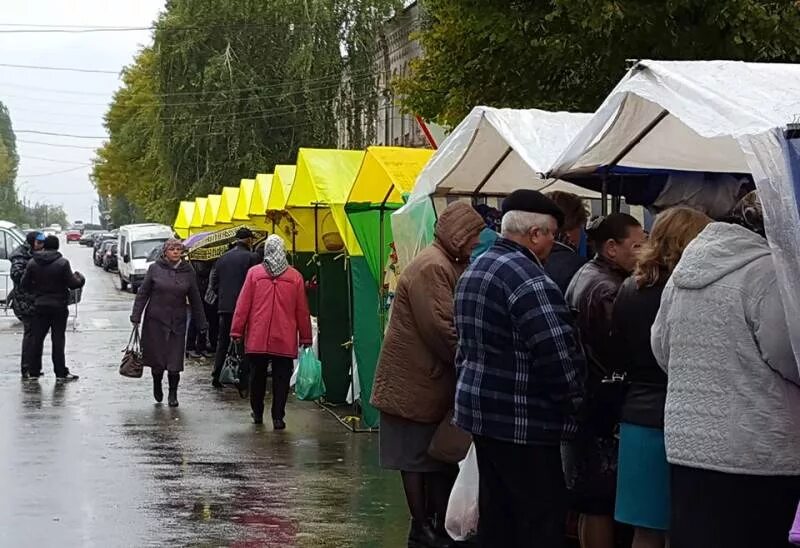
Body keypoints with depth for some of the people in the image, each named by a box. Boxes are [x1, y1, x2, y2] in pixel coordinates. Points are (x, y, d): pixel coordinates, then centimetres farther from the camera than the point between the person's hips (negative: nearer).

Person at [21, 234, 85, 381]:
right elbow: (72, 283, -12)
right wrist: (80, 278, 9)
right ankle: (61, 373, 2)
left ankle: (33, 371, 14)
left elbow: (24, 284, 1)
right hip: (59, 306, -3)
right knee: (58, 339, 1)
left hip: (40, 305, 3)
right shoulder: (62, 263, -13)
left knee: (37, 339, 10)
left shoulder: (32, 263, -2)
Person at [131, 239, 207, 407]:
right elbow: (143, 293, 2)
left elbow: (195, 299, 8)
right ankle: (157, 385, 32)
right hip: (155, 320, -1)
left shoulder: (187, 271, 3)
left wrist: (202, 323, 7)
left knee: (175, 361, -3)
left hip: (177, 322, 1)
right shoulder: (155, 269, -1)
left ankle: (173, 394, 11)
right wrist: (136, 316, -4)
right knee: (157, 357, 5)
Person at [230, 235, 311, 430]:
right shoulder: (295, 277, -1)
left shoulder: (254, 273, -3)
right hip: (285, 340, -1)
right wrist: (305, 337, 11)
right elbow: (302, 311, 3)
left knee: (257, 377, 15)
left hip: (257, 339, 1)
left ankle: (257, 414, 24)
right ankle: (278, 418, 0)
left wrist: (236, 331, 5)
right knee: (281, 379, 4)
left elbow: (243, 304, -1)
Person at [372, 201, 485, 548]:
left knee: (436, 456, 14)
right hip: (416, 381, -10)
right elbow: (442, 330, -23)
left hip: (430, 379, 10)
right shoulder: (432, 267, -18)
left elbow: (453, 321, 18)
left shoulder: (445, 265, 13)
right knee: (417, 458, 0)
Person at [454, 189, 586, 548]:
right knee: (542, 518, -3)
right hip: (522, 423, -10)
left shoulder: (474, 271, 13)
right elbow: (559, 354, -23)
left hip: (481, 411, 10)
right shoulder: (530, 281, -19)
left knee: (496, 514, 16)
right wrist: (572, 403, -7)